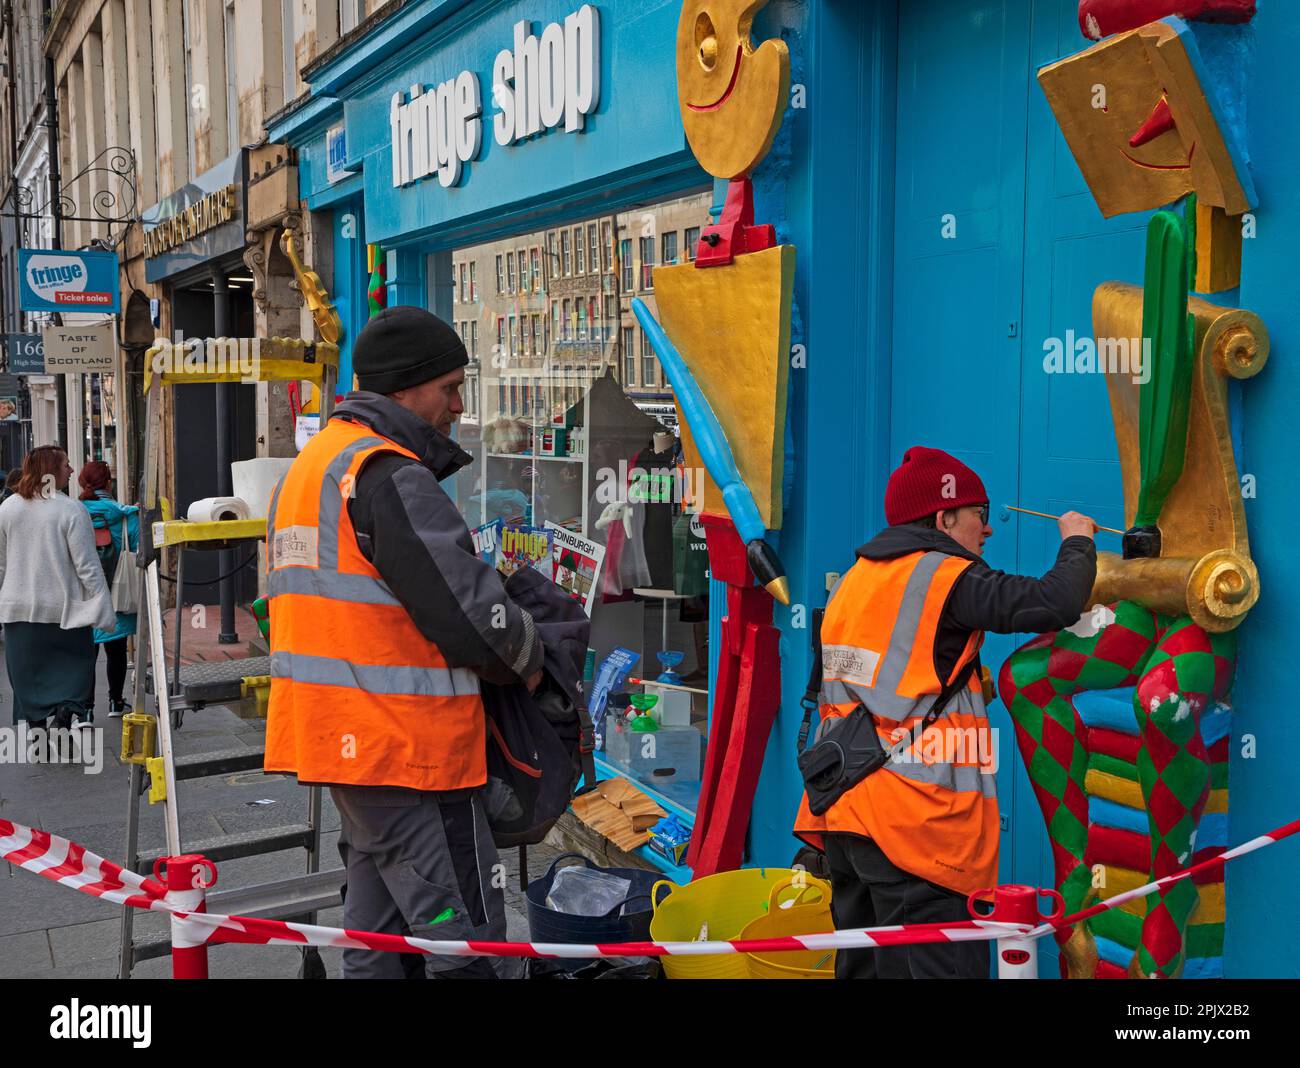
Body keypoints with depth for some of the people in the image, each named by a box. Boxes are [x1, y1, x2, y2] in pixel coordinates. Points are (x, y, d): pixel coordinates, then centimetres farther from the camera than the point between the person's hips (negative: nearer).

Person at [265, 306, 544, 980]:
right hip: (407, 746, -10)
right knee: (468, 941, -3)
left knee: (377, 928, 20)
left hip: (334, 736, 10)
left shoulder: (305, 469, 16)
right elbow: (472, 613, -20)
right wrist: (529, 661, -2)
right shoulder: (389, 476, -17)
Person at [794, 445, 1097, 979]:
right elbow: (1054, 603, -16)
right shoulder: (946, 577, -11)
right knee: (940, 964, -3)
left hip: (843, 814, 9)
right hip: (914, 815, -9)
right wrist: (1077, 542, 2)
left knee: (867, 963, 17)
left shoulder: (858, 576, 15)